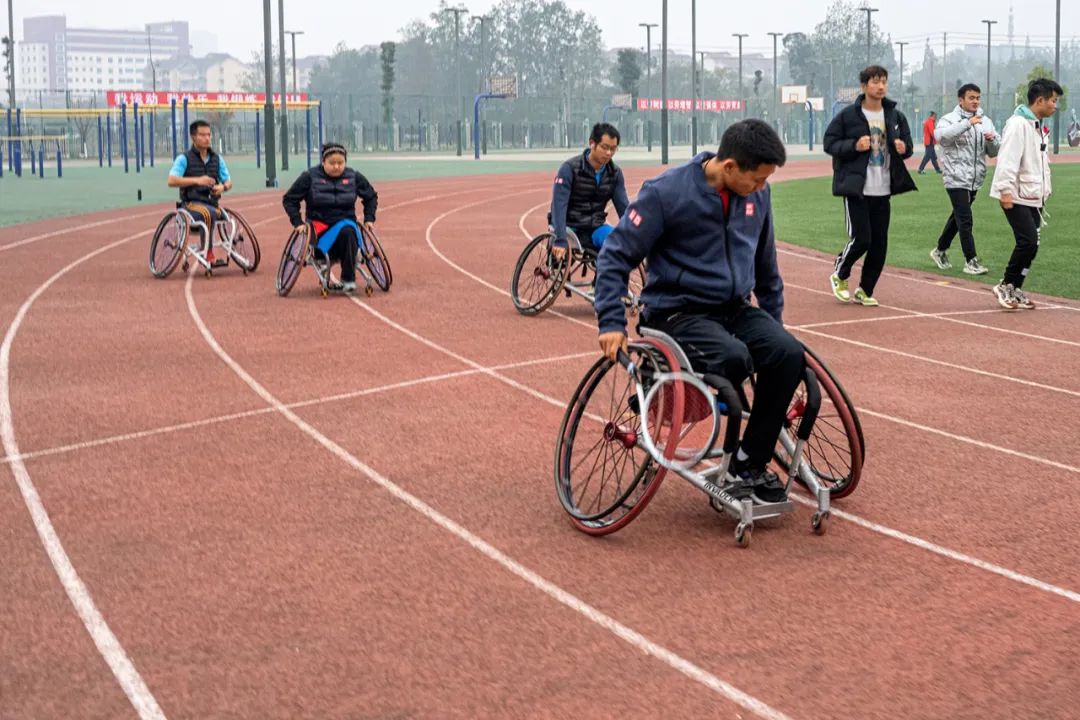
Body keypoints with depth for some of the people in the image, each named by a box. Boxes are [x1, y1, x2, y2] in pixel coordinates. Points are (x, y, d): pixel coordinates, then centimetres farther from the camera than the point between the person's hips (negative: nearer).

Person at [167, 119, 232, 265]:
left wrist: (223, 187, -8)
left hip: (211, 202, 5)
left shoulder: (217, 159, 14)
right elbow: (172, 181, -13)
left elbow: (228, 182, 18)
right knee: (209, 213, -36)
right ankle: (209, 256, -33)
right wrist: (197, 180, -23)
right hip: (191, 204, -4)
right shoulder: (184, 158, -1)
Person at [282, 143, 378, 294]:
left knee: (348, 232, -36)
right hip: (319, 225, -2)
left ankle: (348, 280, -29)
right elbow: (289, 199, 5)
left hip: (346, 223, 2)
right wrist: (297, 222, -5)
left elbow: (371, 196, 22)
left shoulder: (354, 177, 6)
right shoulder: (310, 177, -1)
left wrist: (369, 219, 10)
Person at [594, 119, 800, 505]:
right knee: (733, 357, -35)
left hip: (735, 309, 6)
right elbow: (615, 256, -9)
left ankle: (750, 462, -11)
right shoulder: (666, 193, -14)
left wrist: (773, 323, 22)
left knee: (788, 353, -23)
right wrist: (612, 323, -15)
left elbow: (766, 264, 19)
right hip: (679, 312, -6)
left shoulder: (756, 194, 3)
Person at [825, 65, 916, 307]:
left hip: (883, 191, 5)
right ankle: (840, 275, 19)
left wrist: (904, 148, -4)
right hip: (856, 189, -5)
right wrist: (854, 146, -19)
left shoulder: (896, 116, 9)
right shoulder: (848, 115, -5)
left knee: (880, 244, 4)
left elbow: (907, 144, 19)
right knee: (861, 239, -9)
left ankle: (865, 290, 19)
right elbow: (829, 143, -3)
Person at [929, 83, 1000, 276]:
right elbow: (941, 136, -29)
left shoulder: (986, 122, 10)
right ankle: (971, 261, -4)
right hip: (957, 179, -6)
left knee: (957, 217, 17)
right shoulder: (949, 119, -6)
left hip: (975, 180, 6)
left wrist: (992, 140, -13)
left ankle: (940, 251, 33)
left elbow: (994, 152, 10)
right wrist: (967, 123, -33)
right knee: (965, 220, -9)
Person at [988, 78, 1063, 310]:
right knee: (1028, 241, -14)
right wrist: (1006, 190, -26)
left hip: (1033, 197, 10)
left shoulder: (1039, 126, 17)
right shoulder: (1018, 124, -14)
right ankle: (1005, 286, -1)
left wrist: (1044, 192, 19)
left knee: (1031, 244, 8)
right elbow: (1007, 159, -21)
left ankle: (1014, 289, 16)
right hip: (1017, 196, -9)